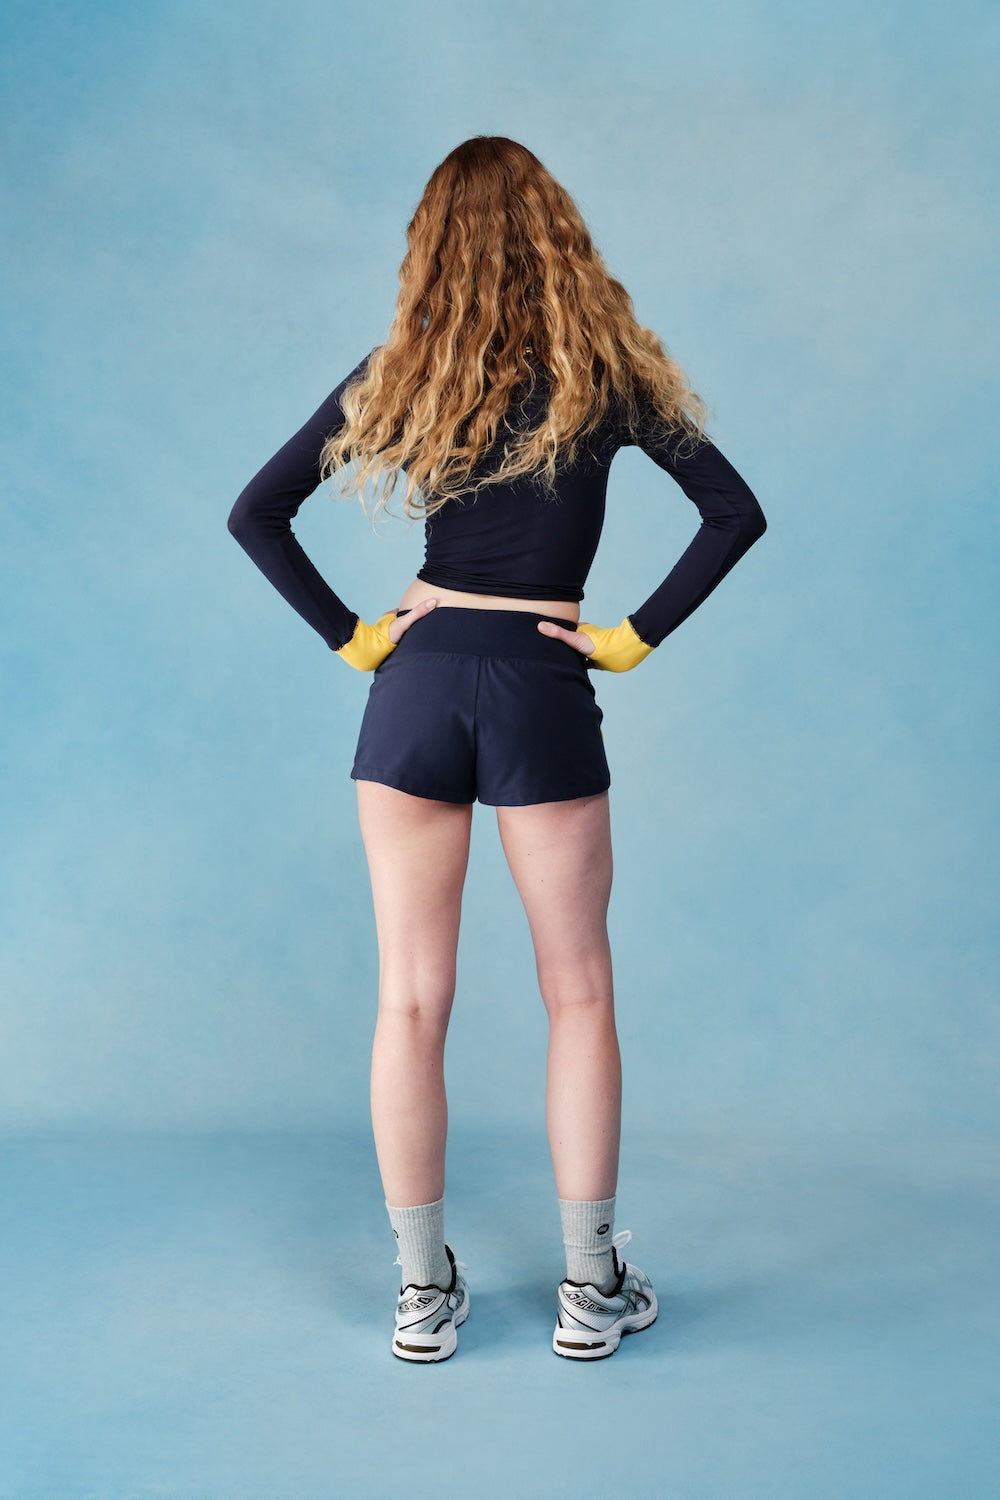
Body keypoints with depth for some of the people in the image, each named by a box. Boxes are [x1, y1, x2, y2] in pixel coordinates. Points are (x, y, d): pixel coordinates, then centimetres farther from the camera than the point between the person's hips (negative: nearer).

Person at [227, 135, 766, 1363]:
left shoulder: (399, 374, 3)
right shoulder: (608, 372, 0)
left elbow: (256, 514, 2)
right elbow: (735, 513, -6)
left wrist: (350, 638, 3)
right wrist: (636, 637, -3)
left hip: (417, 683, 2)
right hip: (542, 696, -1)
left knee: (410, 998, 7)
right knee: (577, 993, 10)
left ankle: (423, 1292, 16)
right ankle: (591, 1287, 17)